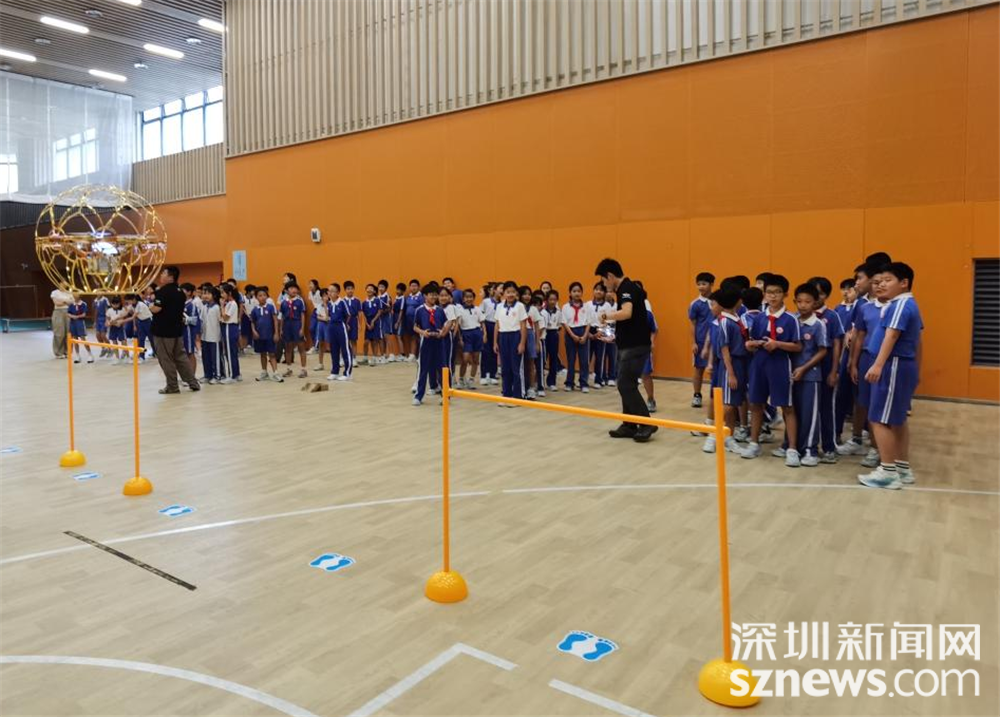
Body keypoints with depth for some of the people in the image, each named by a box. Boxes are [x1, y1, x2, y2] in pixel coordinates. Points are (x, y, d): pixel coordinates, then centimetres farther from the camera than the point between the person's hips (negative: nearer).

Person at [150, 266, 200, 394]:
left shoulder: (163, 291, -16)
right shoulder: (180, 292, 11)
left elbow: (156, 309, -23)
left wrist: (150, 307, -4)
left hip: (163, 330, -8)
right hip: (177, 329, 8)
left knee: (166, 360, 2)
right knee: (181, 357, 13)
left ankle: (172, 387, 9)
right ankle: (193, 383, 12)